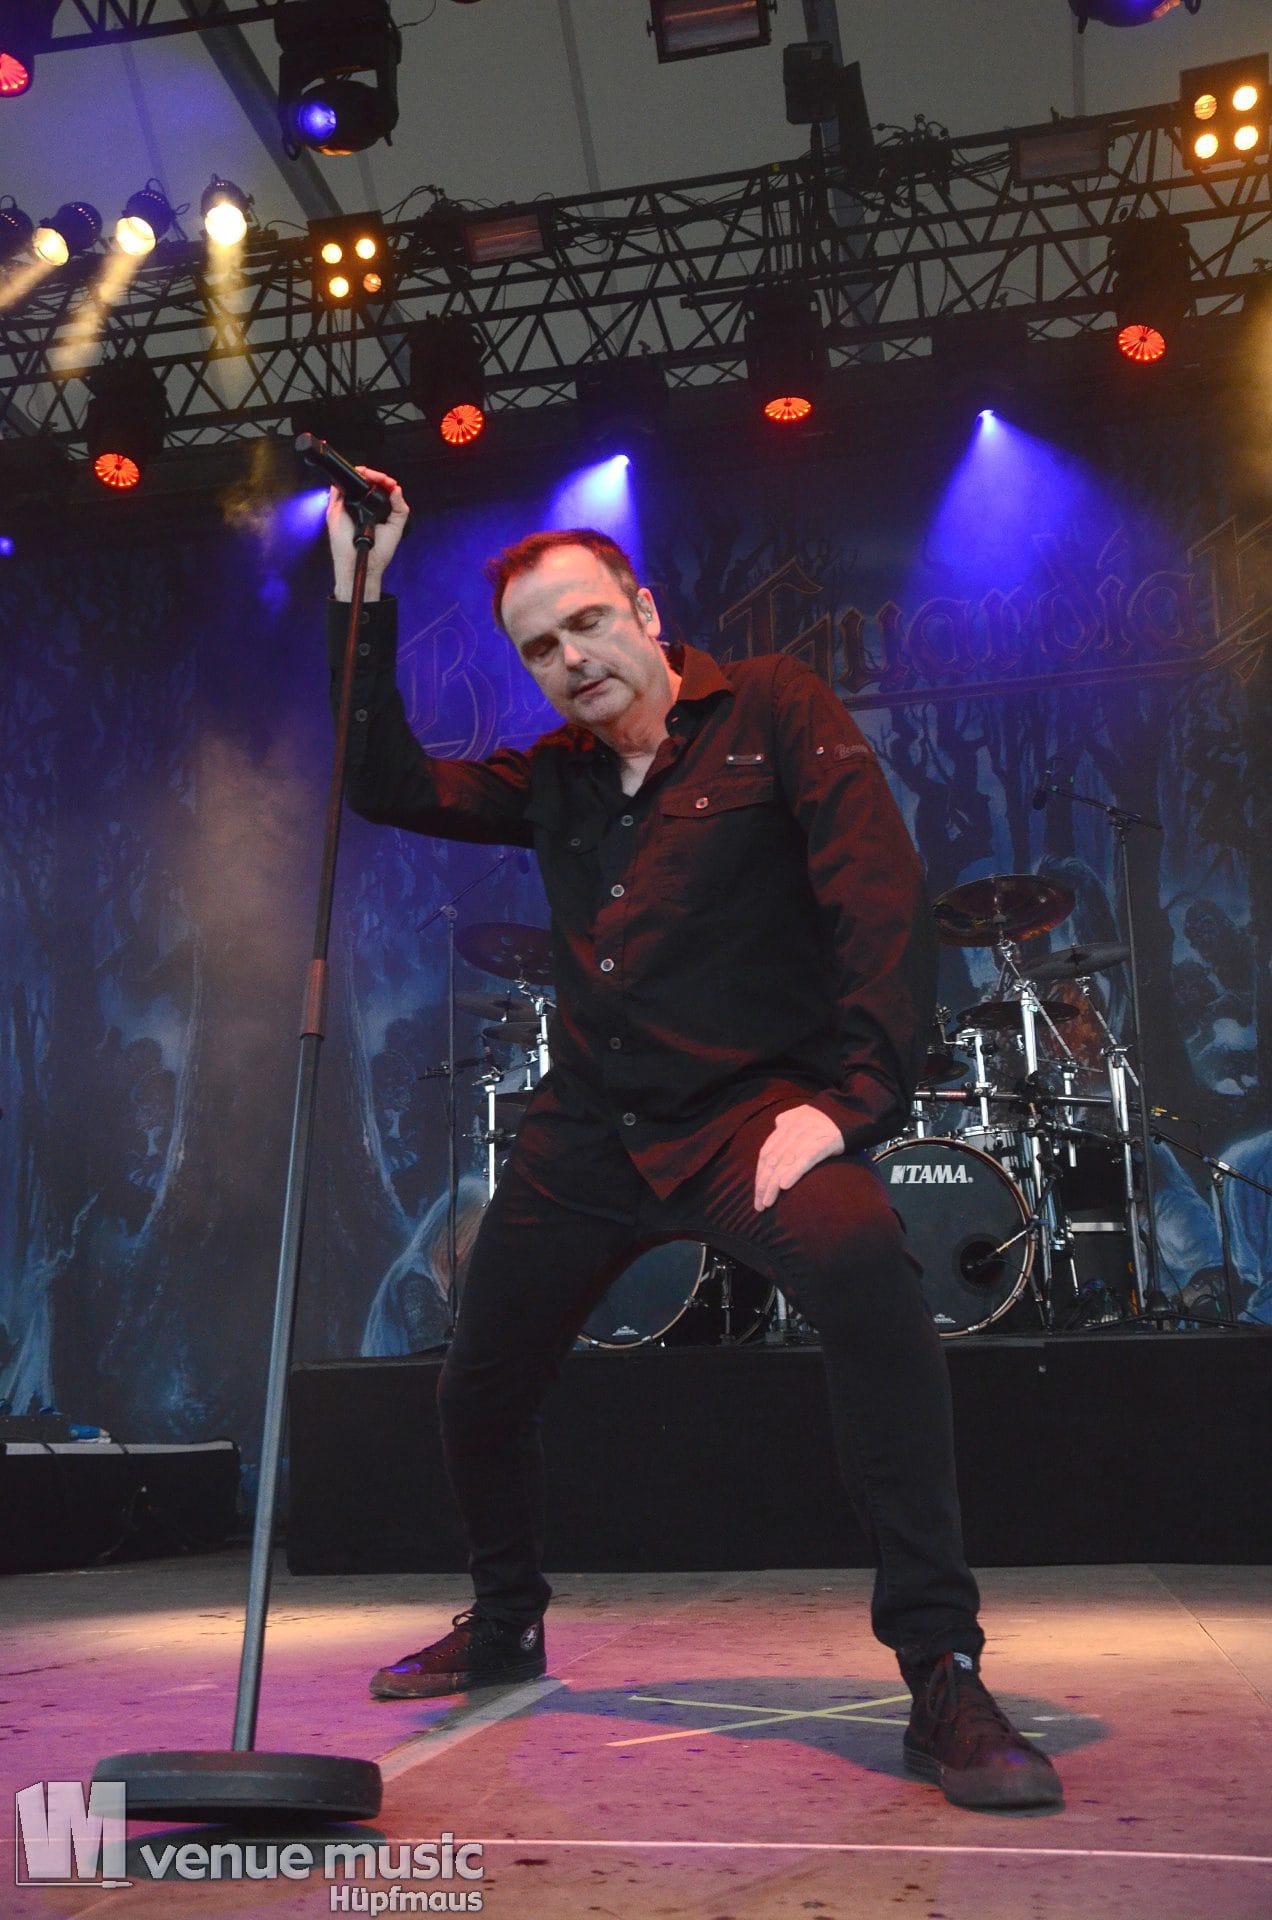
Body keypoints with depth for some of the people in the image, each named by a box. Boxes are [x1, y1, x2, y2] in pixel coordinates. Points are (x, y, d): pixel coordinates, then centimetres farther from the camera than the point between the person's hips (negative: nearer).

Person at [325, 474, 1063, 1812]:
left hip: (742, 1112, -5)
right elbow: (387, 786, 10)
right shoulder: (553, 783, 13)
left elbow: (882, 899, -13)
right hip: (584, 1133, 6)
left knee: (863, 1273, -36)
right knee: (477, 1391, 12)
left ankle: (942, 1676, -25)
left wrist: (849, 1100, -23)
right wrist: (360, 601, 5)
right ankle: (505, 1625, 42)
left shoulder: (772, 712, -3)